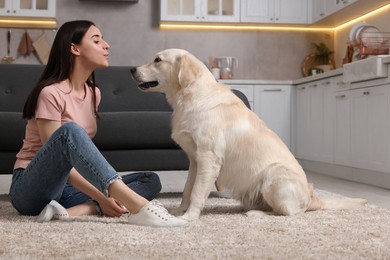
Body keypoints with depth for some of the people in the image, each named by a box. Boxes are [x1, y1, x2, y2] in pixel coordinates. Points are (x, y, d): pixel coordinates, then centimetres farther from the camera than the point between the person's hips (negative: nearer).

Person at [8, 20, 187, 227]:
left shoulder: (93, 93, 8)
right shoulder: (51, 93, -14)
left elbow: (81, 151, 9)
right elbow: (56, 158, -18)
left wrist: (104, 192, -6)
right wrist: (100, 197, -24)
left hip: (69, 186, 7)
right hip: (31, 188, -7)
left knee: (151, 181, -7)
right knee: (69, 131, -35)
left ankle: (73, 211, -29)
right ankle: (138, 207, -44)